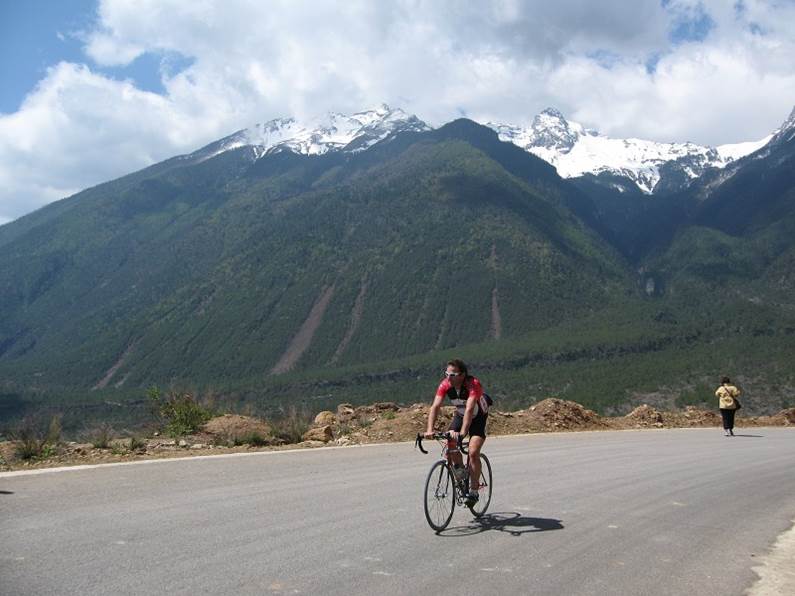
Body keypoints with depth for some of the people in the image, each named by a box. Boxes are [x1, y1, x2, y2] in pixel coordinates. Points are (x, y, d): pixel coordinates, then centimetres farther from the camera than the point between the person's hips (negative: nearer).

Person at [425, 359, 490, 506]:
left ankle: (473, 491, -6)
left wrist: (462, 432, -57)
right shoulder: (445, 385, -22)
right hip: (460, 415, 5)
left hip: (479, 417, -4)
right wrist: (429, 430, -43)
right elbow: (435, 406, -30)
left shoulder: (473, 384, -35)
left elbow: (469, 409, -46)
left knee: (473, 453, -18)